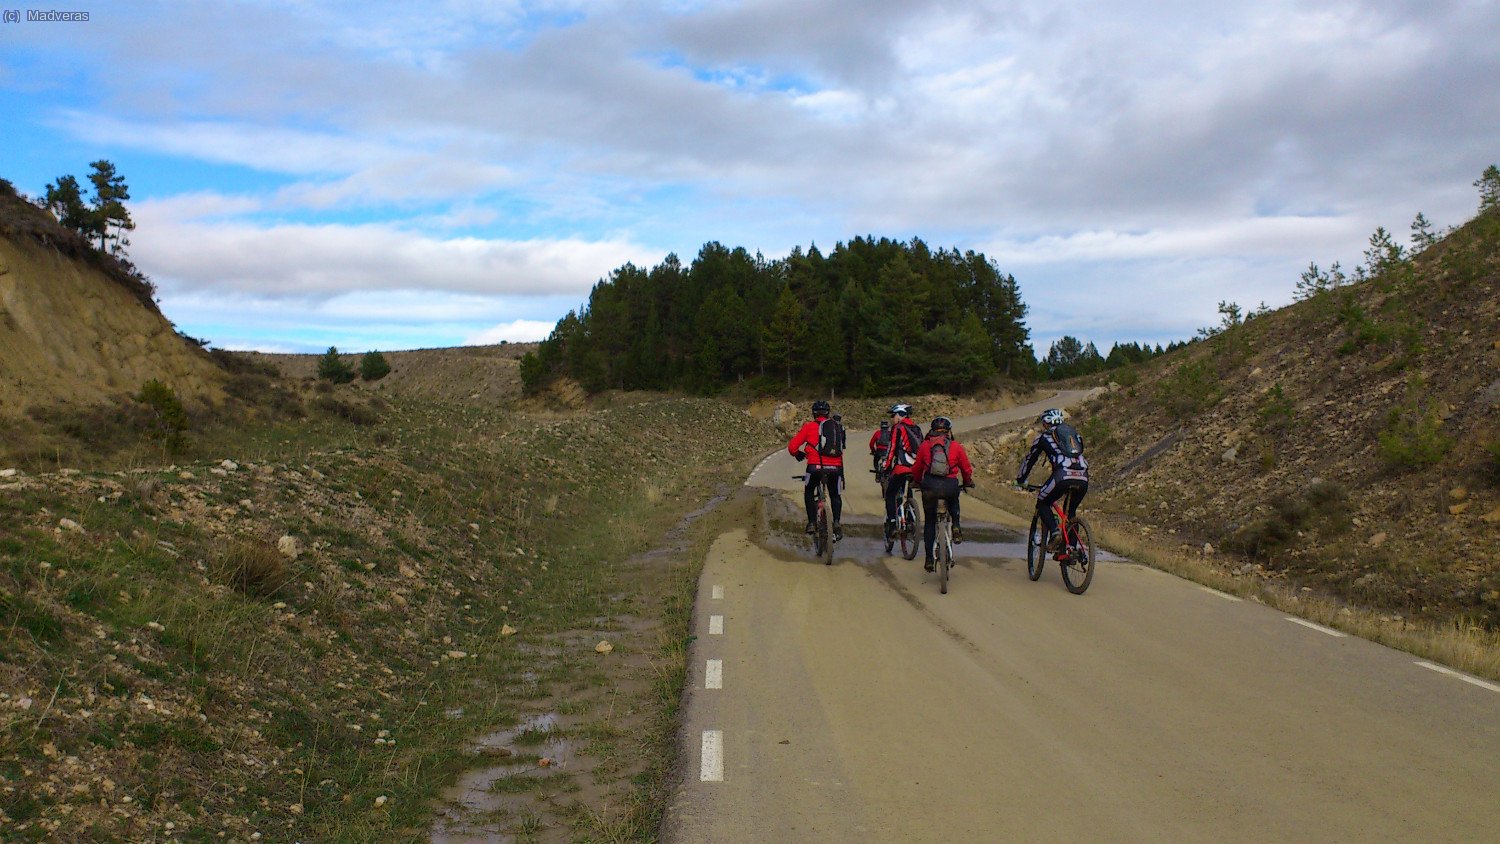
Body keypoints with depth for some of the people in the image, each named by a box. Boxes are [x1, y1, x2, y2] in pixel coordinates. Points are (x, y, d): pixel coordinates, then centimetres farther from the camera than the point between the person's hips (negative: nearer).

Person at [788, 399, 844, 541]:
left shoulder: (809, 426, 5)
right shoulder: (838, 427, 15)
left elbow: (792, 446, 7)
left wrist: (798, 454, 29)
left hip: (816, 466, -2)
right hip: (836, 467, 2)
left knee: (809, 492, 23)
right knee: (835, 495, 22)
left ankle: (812, 523, 14)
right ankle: (836, 522, 3)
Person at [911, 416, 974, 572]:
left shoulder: (925, 445, 11)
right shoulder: (956, 446, 8)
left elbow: (916, 468, 19)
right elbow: (967, 468, 16)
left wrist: (917, 482, 38)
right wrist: (968, 483, 36)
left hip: (929, 486, 0)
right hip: (950, 486, 0)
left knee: (930, 522, 15)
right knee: (954, 501, 37)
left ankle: (929, 559, 14)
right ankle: (956, 527, 13)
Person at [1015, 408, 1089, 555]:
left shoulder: (1043, 437, 20)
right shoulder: (1075, 434, 32)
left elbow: (1029, 459, 28)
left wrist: (1020, 480, 43)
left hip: (1063, 475, -5)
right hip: (1083, 478, 5)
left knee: (1042, 503, 15)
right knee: (1071, 511, 25)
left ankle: (1054, 533, -8)